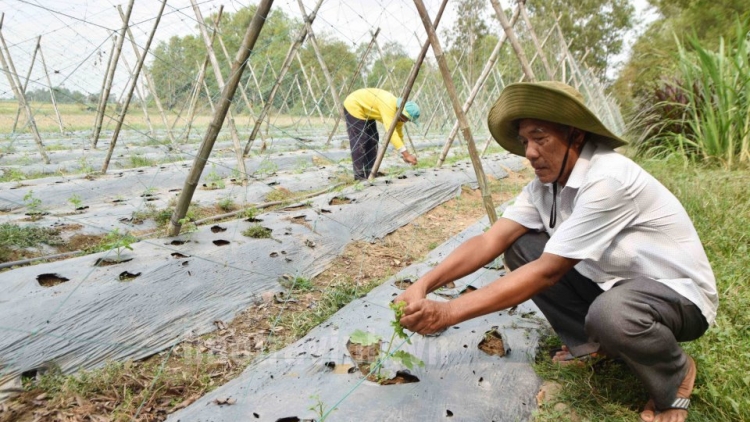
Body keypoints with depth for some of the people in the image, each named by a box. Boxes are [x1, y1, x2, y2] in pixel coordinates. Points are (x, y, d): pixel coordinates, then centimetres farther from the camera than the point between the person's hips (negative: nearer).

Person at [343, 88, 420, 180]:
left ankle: (369, 171, 11)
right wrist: (406, 154, -45)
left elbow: (398, 134, 3)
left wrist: (404, 155, -5)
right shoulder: (389, 106, -34)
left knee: (372, 139, 5)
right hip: (354, 106, -9)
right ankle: (360, 175, -9)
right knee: (360, 141, -14)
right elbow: (391, 132, -42)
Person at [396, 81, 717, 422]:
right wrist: (424, 285, -28)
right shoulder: (545, 184, -6)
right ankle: (590, 342, 10)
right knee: (519, 247, -8)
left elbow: (547, 272, -32)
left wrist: (448, 313, -35)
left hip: (677, 290, -7)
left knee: (610, 313, -39)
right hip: (610, 280, 7)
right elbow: (490, 240, -13)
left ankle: (676, 374, -2)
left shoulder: (607, 180, -30)